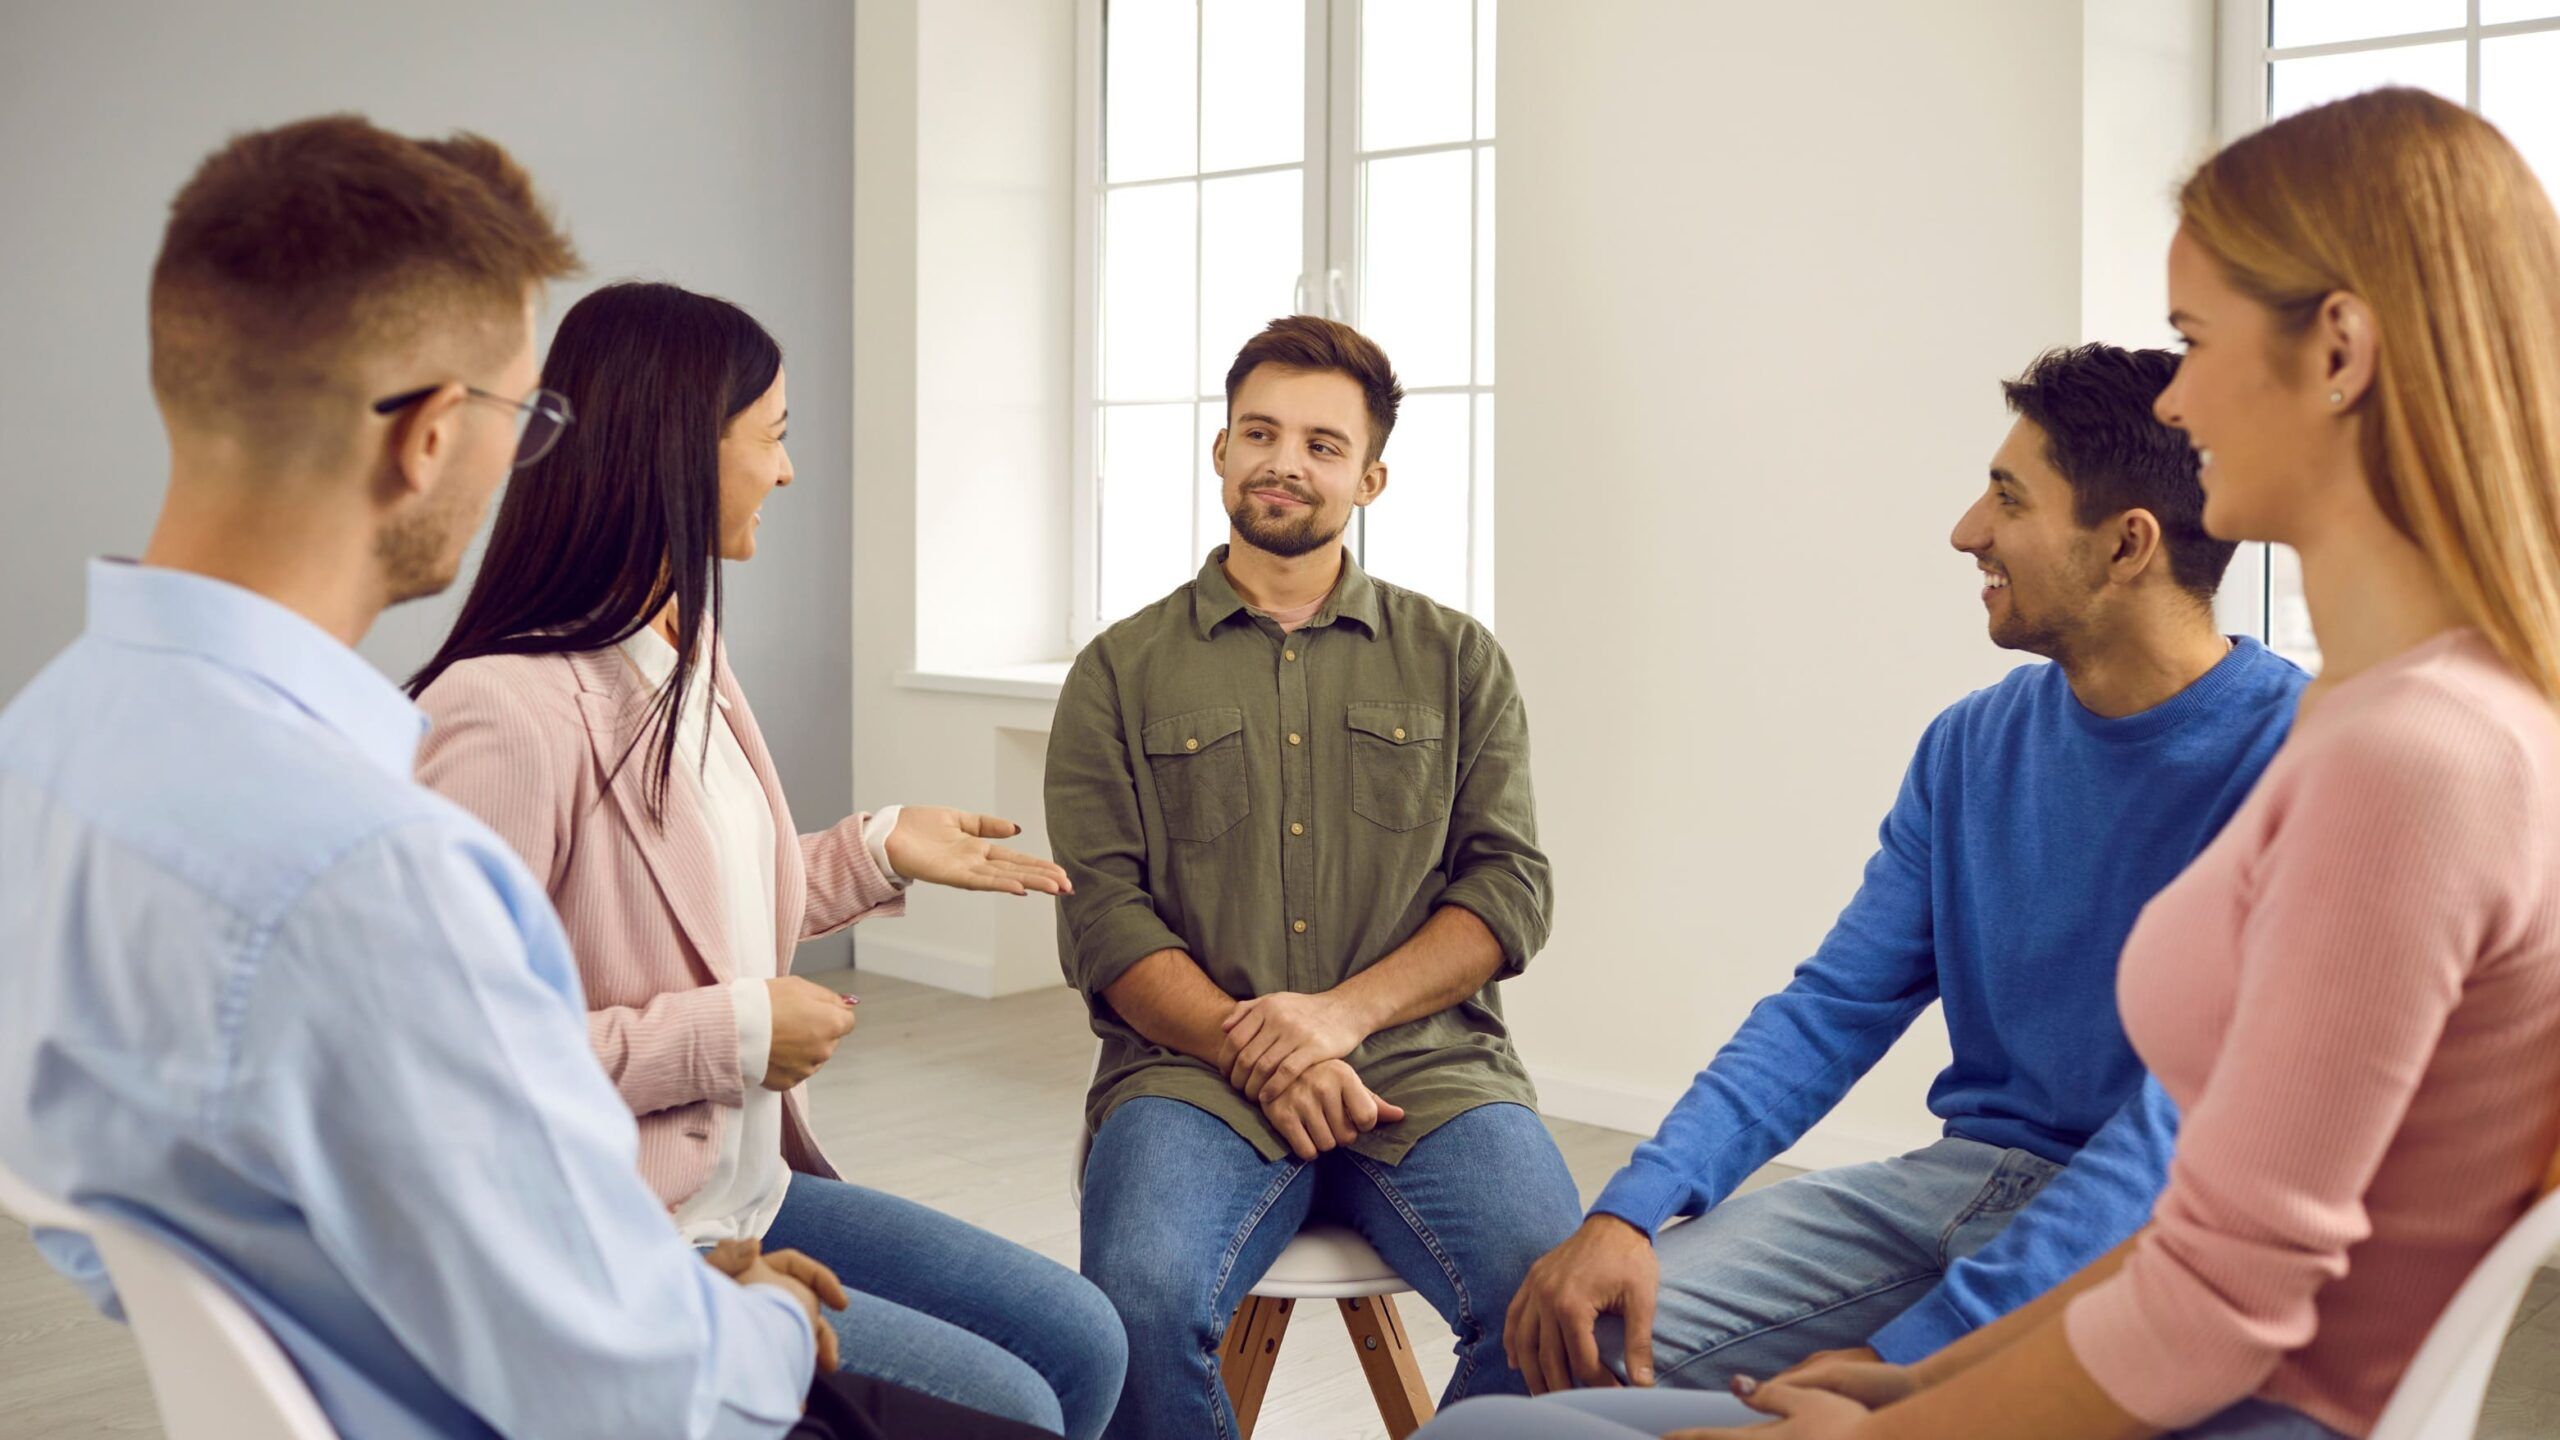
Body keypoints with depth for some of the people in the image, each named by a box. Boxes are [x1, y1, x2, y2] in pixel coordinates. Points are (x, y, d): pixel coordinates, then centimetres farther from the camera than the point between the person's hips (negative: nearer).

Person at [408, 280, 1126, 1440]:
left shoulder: (687, 656, 4)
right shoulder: (510, 713, -25)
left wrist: (878, 849, 7)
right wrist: (732, 1033, -21)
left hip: (747, 1191, 9)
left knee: (1079, 1342, 6)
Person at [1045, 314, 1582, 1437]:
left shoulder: (1458, 660, 16)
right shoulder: (1121, 672, 13)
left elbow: (1510, 887, 7)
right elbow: (1104, 914, 3)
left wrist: (1344, 1013, -9)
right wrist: (1250, 1049, -12)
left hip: (1424, 1062, 1)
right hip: (1194, 1067, -1)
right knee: (1141, 1303, -32)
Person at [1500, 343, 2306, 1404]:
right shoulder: (1973, 747, 6)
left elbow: (2195, 1113, -22)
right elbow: (1836, 1006, 4)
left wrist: (1910, 1355, -27)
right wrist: (1631, 1208, -11)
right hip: (1967, 1175, 5)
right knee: (1595, 1331, -10)